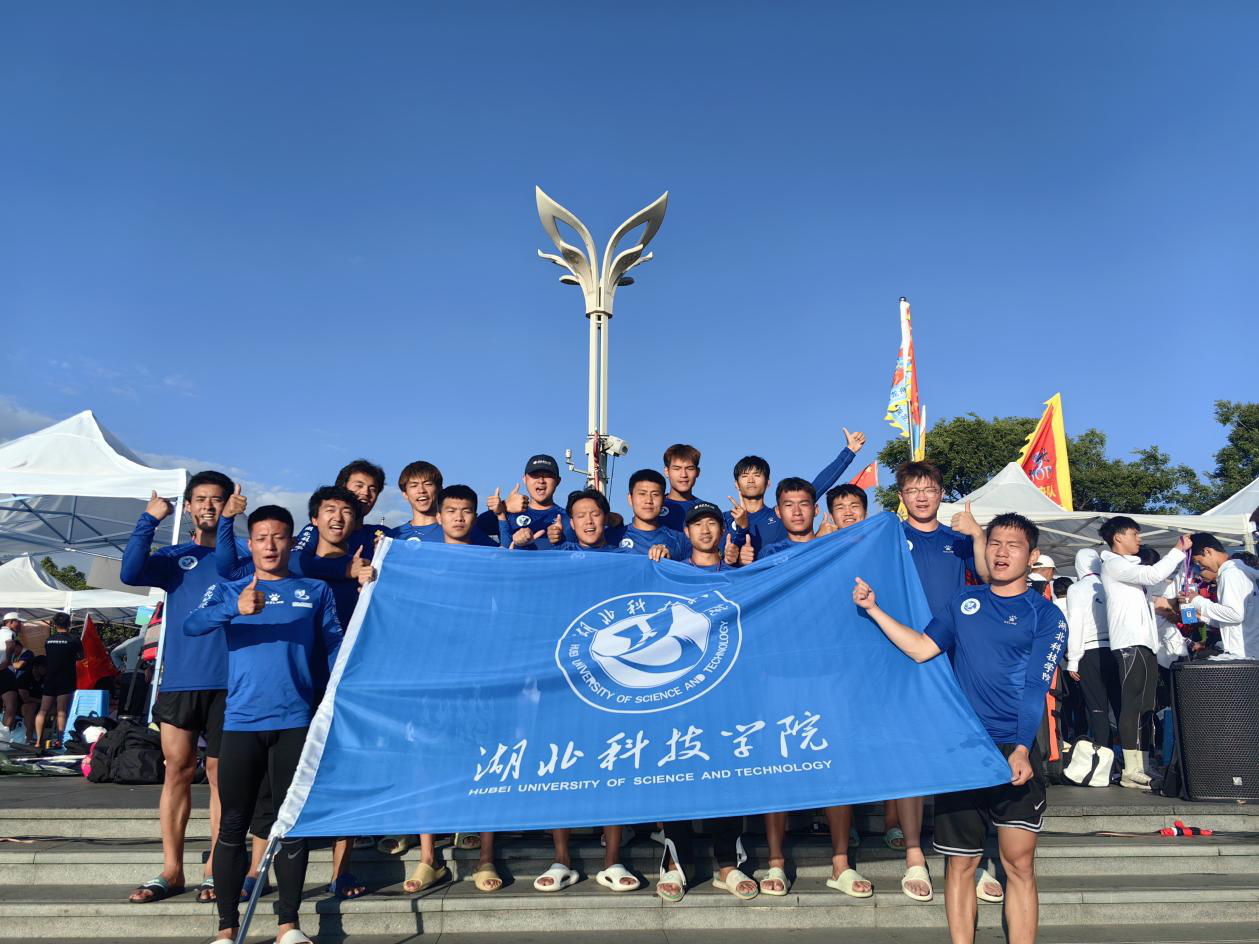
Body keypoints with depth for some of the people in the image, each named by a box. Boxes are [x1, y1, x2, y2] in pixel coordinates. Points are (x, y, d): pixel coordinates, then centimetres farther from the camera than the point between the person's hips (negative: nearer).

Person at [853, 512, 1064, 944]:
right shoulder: (964, 601, 13)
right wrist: (873, 608, -1)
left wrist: (1021, 749, -20)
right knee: (960, 861, 7)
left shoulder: (1045, 615, 2)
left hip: (1014, 751, -2)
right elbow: (921, 649, 6)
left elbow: (1034, 689, -8)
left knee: (1019, 861, -2)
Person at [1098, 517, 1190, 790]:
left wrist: (1181, 555, 19)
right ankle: (1132, 771, -11)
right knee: (1133, 706, -11)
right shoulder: (1113, 564, -6)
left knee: (1145, 709, 10)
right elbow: (1154, 575, -18)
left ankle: (1142, 768, 13)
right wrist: (1179, 551, -8)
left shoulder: (1130, 567, 25)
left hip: (1144, 644, 10)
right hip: (1130, 644, -10)